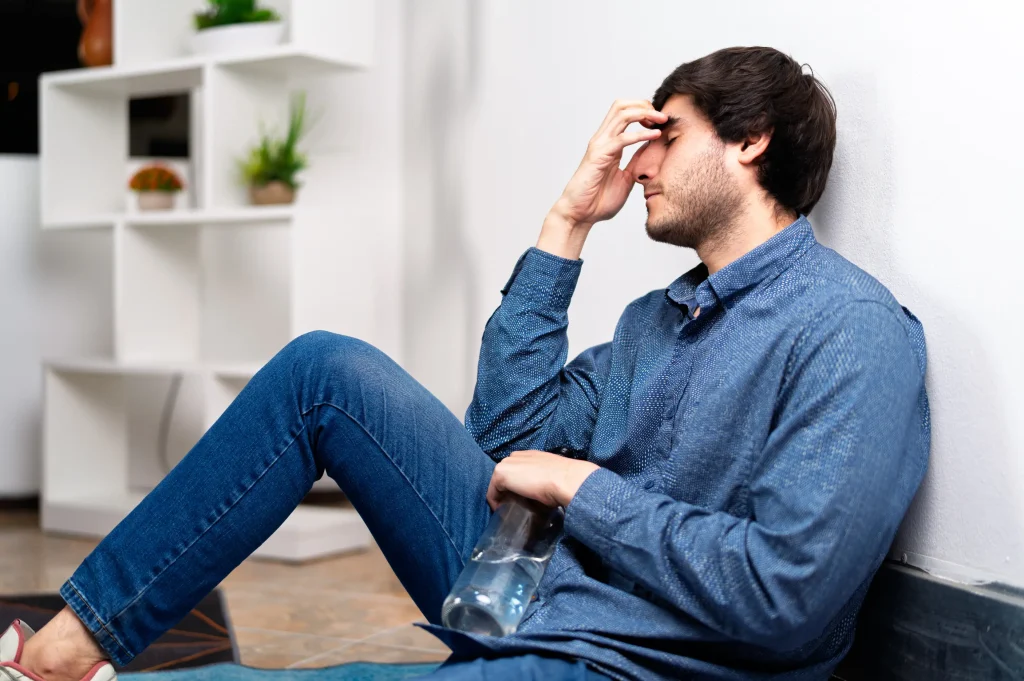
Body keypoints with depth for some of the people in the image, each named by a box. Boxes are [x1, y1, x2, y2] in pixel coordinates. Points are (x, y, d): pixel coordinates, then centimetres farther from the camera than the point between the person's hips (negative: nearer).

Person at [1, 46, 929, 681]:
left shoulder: (852, 330, -14)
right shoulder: (661, 315, 15)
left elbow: (789, 594, -23)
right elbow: (506, 429, 11)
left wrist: (577, 484, -12)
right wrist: (568, 223, 8)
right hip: (534, 596, 8)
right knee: (325, 369, -2)